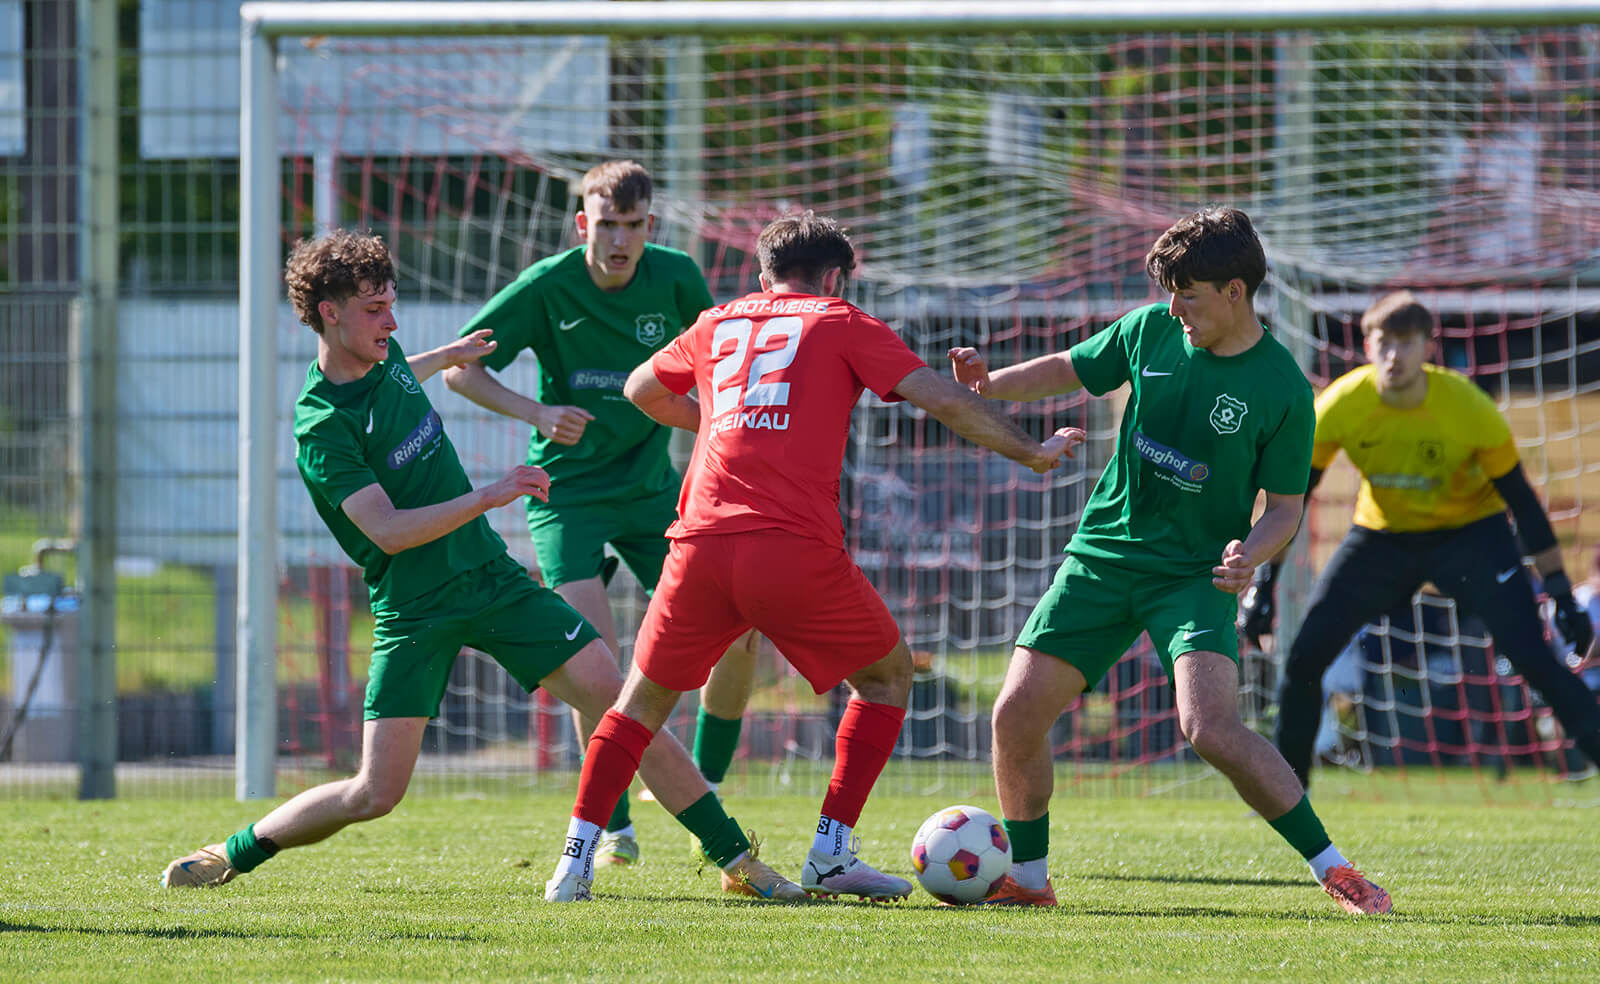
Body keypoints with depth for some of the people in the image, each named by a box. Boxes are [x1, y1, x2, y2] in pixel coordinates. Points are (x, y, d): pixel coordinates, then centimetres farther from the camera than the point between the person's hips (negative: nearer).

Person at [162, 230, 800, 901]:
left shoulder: (384, 358, 4)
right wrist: (489, 497, -33)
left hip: (491, 577, 6)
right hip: (413, 611, -6)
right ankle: (232, 855, 12)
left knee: (617, 698, -7)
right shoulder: (320, 429, -19)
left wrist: (447, 357, 43)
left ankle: (736, 858, -2)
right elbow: (387, 530, -28)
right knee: (375, 793, -12)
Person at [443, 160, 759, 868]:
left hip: (651, 486, 4)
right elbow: (458, 367, -8)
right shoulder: (548, 286, -14)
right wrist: (537, 412, -22)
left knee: (737, 635, -6)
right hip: (567, 489, -4)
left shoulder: (675, 278, -5)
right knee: (596, 651, -19)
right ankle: (614, 825, -6)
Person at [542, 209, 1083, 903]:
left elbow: (641, 390, 41)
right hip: (796, 549, -3)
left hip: (700, 544, 3)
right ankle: (832, 853, 10)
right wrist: (1030, 452, 16)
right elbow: (944, 400, 5)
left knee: (645, 695, 19)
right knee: (888, 673, 18)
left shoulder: (718, 326, 24)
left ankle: (577, 858, 6)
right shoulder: (841, 325, 13)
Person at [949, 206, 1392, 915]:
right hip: (1103, 555, 4)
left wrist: (1250, 554, -24)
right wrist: (988, 385, -3)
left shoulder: (1282, 390, -11)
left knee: (1210, 726, -25)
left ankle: (1332, 869, -13)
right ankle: (1027, 878, 16)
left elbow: (1286, 506, -4)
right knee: (1017, 714, -4)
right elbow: (1070, 370, 14)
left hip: (1197, 571, -4)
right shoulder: (1152, 331, -1)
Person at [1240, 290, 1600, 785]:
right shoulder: (1340, 405, -21)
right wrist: (1262, 585, -11)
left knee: (1535, 660, -20)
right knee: (1304, 655, -8)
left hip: (1469, 533, -2)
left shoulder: (1469, 408, -25)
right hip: (1381, 535, 2)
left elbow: (1520, 498, -15)